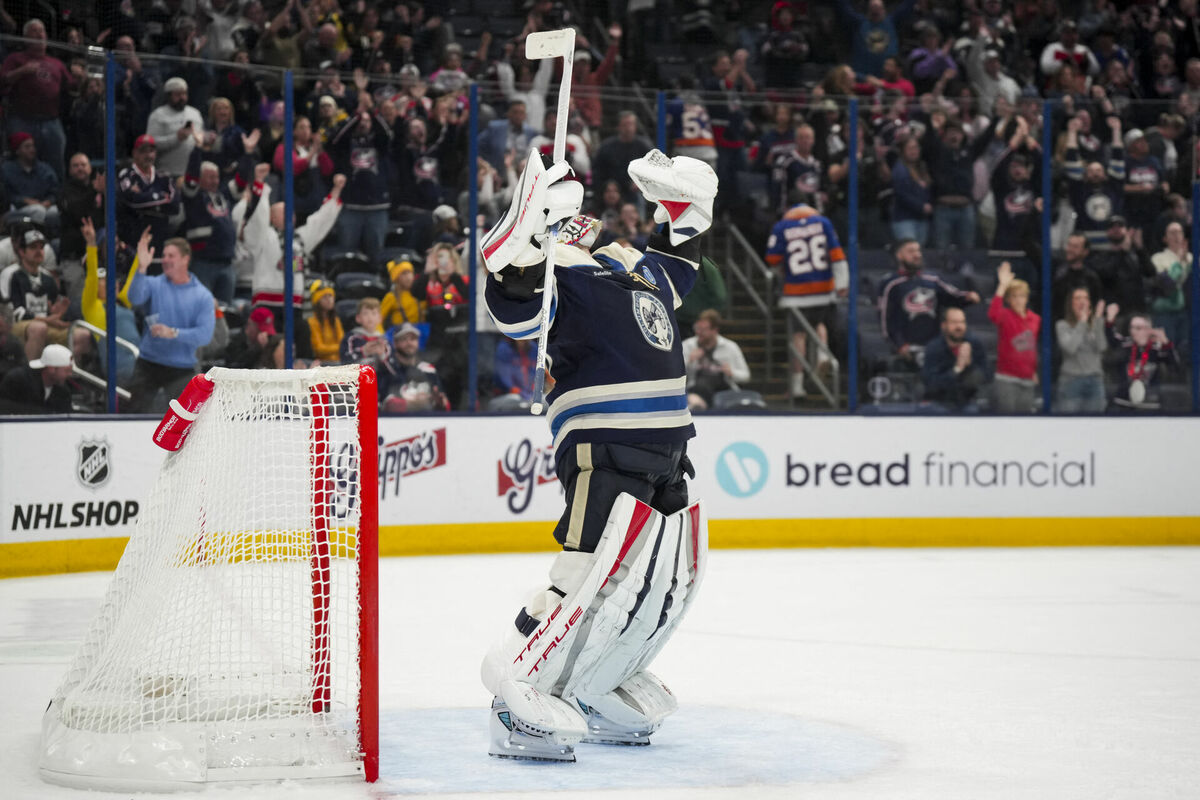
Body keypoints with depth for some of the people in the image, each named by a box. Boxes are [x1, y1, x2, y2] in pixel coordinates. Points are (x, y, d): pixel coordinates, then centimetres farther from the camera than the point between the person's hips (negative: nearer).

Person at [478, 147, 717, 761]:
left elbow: (678, 259, 45)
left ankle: (600, 690, 25)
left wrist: (682, 199, 33)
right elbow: (515, 308, -26)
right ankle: (516, 698, -13)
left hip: (664, 452, 9)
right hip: (601, 450, -9)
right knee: (593, 576, -19)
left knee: (666, 583, 12)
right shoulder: (561, 271, -5)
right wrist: (527, 231, -37)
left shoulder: (643, 269, 21)